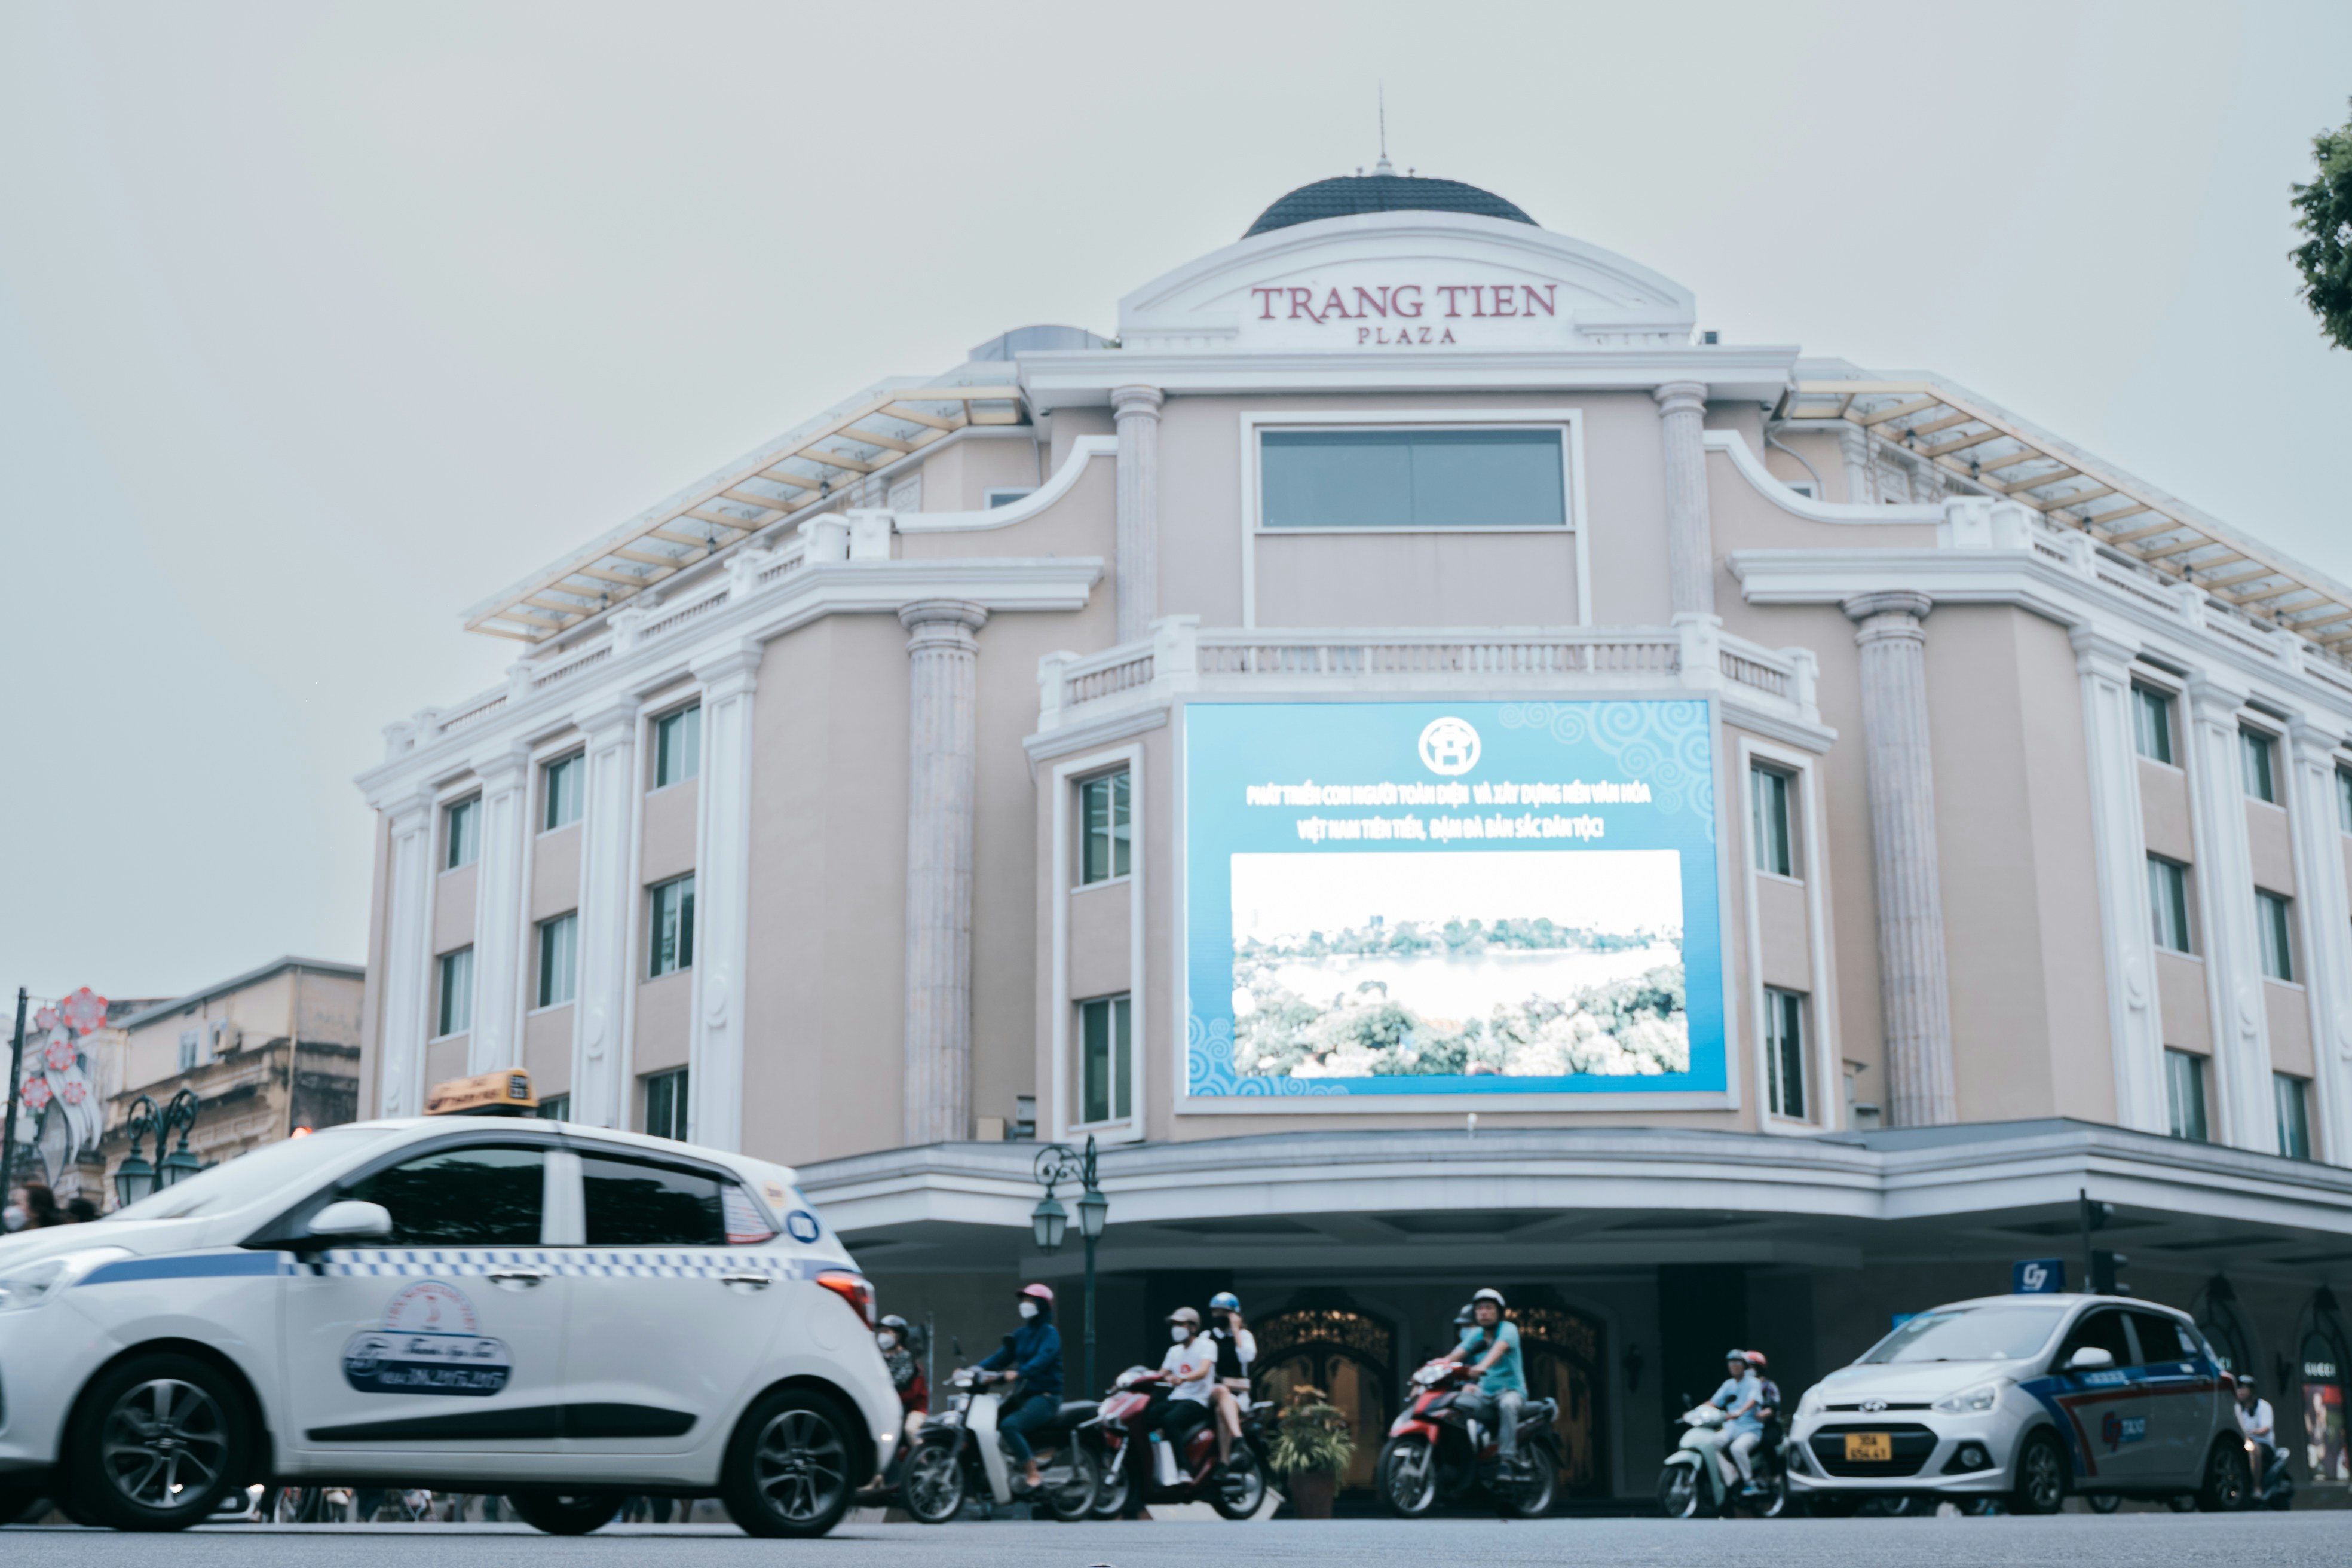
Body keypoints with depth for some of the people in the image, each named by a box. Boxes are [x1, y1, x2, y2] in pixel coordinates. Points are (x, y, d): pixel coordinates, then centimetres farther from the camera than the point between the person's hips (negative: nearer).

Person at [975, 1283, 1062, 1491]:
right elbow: (1002, 1356, 6)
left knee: (1009, 1425, -28)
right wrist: (976, 1370, -10)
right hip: (1023, 1394, 8)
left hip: (1045, 1396, -8)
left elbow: (1043, 1358, -26)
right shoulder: (1020, 1334, 16)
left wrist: (1018, 1373, -42)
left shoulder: (1049, 1333, -8)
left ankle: (1033, 1476, -24)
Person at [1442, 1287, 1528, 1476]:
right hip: (1484, 1393, 6)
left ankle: (1509, 1459, -42)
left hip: (1511, 1390, -6)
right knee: (1456, 1405, -19)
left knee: (1507, 1405, -39)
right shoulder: (1475, 1335, 10)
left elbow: (1499, 1349, -29)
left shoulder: (1508, 1329, -7)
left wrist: (1482, 1366, -49)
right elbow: (1455, 1355, -2)